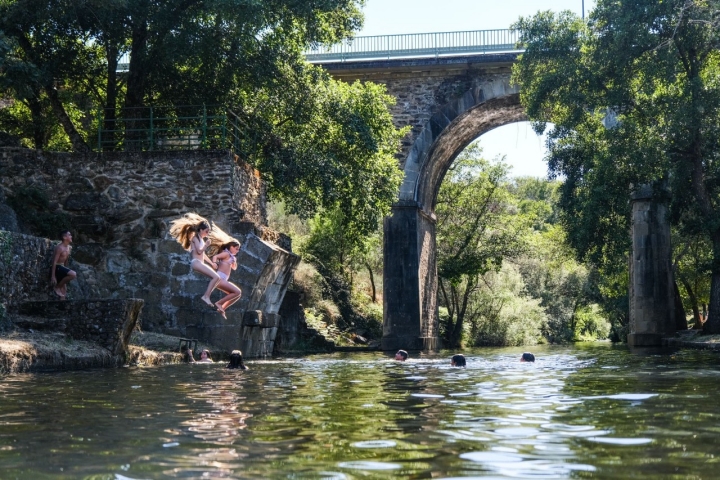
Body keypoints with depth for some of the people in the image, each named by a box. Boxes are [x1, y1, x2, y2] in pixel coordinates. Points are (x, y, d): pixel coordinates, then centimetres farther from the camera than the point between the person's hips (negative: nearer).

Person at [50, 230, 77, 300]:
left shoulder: (69, 248, 9)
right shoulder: (60, 247, -18)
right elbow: (54, 262, -21)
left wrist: (66, 271, 22)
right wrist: (53, 276, -24)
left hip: (62, 267, 9)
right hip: (57, 268, -9)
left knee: (63, 291, 8)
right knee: (73, 274, -28)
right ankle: (57, 286, -12)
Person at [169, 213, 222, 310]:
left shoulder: (201, 239, 25)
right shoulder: (195, 237, -1)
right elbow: (199, 251, -14)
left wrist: (212, 263, 31)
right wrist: (206, 244, -4)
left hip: (200, 263, 10)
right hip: (196, 262, -10)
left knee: (217, 278, 3)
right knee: (216, 277, -22)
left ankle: (207, 297, -4)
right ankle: (206, 296, -26)